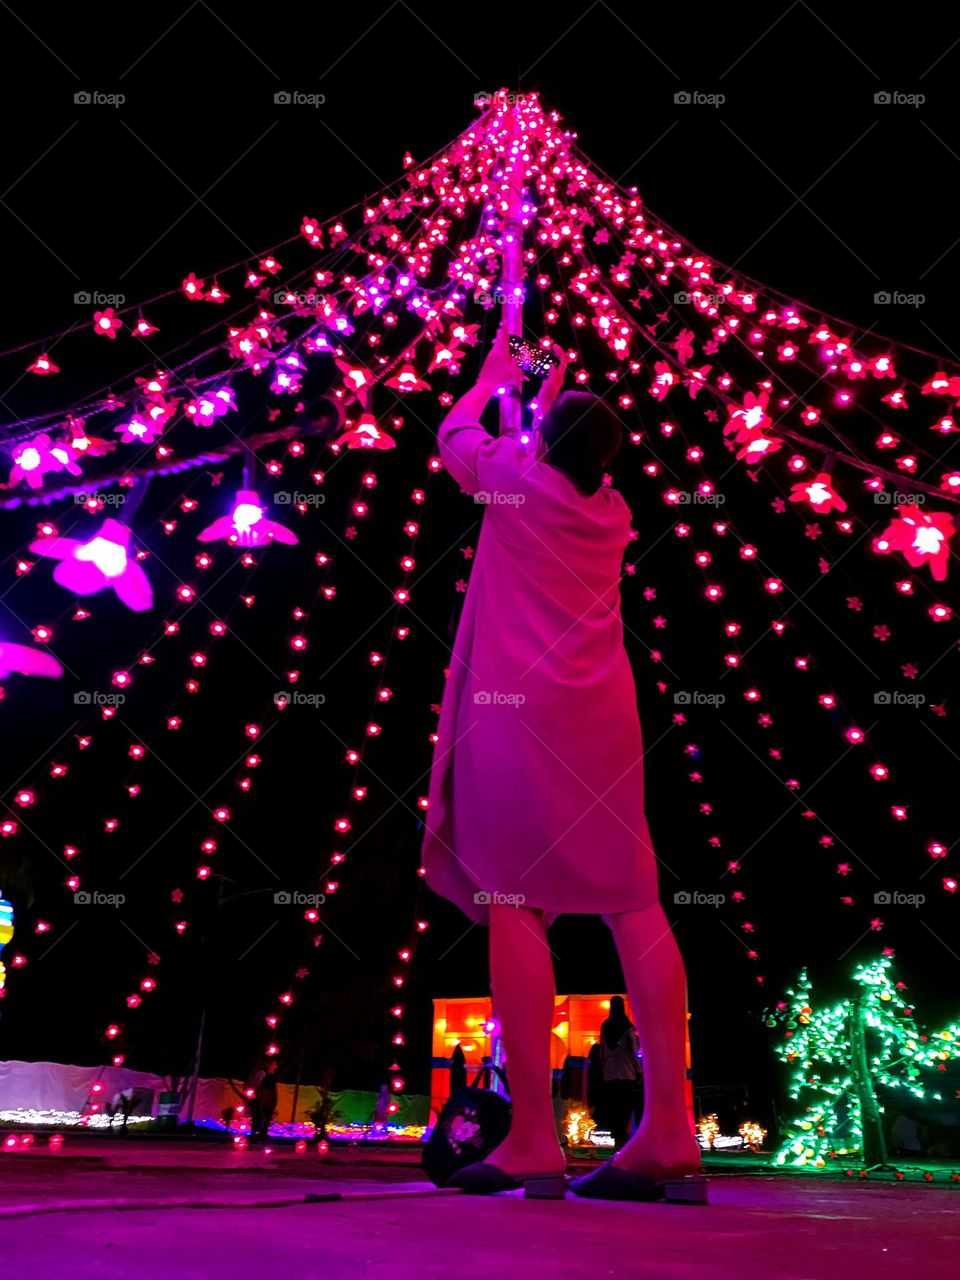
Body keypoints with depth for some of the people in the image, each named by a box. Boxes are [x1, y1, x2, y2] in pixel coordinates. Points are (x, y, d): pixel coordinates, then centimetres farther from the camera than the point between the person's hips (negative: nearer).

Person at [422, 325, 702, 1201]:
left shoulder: (516, 478, 6)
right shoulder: (612, 509, 19)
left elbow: (457, 431, 27)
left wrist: (497, 367, 43)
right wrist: (550, 399, 54)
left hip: (516, 710, -5)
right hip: (604, 714, 5)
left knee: (514, 903, -7)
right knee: (634, 903, 1)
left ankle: (533, 1139, -8)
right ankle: (668, 1132, 2)